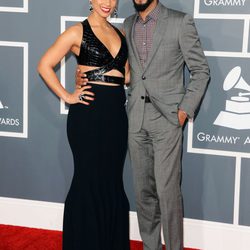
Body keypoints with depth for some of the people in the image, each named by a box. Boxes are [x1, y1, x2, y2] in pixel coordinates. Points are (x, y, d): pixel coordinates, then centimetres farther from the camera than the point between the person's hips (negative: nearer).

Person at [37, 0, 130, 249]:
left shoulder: (118, 33, 12)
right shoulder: (78, 32, -5)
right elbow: (44, 65, -5)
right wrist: (67, 96, -8)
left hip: (116, 114, 6)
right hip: (88, 112, -6)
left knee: (112, 181, 12)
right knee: (89, 180, 3)